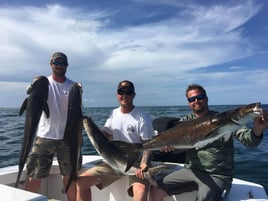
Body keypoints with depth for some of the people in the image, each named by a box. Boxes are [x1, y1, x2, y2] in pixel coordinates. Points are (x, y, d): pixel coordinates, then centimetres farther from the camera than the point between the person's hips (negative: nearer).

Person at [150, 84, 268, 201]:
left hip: (217, 175, -3)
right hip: (191, 170, 4)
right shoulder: (185, 122, 4)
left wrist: (257, 130, -35)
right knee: (155, 190, -7)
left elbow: (248, 139, -13)